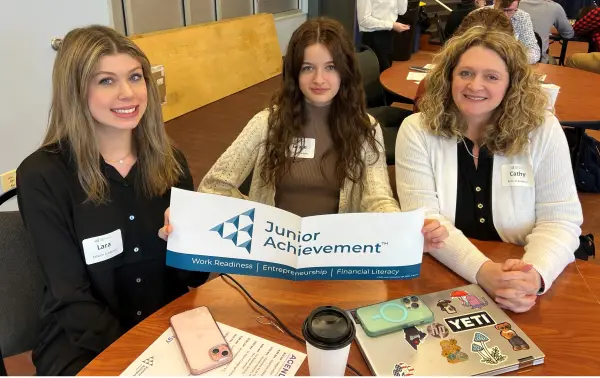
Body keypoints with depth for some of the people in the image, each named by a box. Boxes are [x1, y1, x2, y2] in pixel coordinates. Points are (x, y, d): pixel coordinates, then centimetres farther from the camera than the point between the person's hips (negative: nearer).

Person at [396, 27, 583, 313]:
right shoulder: (417, 130, -6)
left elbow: (560, 220, -4)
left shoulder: (543, 130, -3)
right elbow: (423, 218, -13)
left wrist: (536, 274, -24)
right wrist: (483, 271, -27)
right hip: (439, 278, -1)